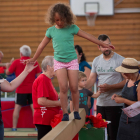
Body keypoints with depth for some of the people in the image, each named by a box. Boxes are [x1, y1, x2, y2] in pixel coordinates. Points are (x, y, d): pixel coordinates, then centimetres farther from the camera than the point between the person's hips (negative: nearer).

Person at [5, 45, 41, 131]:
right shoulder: (34, 62, 0)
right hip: (32, 89, 1)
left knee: (17, 107, 4)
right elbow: (39, 75, 2)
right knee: (34, 107, 4)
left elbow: (8, 73, 2)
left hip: (20, 89, -1)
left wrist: (7, 66, 22)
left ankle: (14, 127, 4)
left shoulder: (16, 62, -5)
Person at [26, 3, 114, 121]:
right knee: (63, 87, -9)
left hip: (72, 61, 0)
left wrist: (103, 44, 0)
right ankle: (65, 113, -3)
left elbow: (88, 36, 0)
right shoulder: (51, 30, 0)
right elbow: (42, 46, 10)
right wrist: (33, 59, 16)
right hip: (59, 62, 0)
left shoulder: (72, 28, -4)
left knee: (74, 87, -1)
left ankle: (76, 111, 13)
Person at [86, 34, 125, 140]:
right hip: (101, 103, 5)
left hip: (115, 104, -5)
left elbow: (126, 81, -8)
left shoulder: (120, 60, -6)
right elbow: (91, 79, 11)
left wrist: (109, 87, -18)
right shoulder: (96, 61, 10)